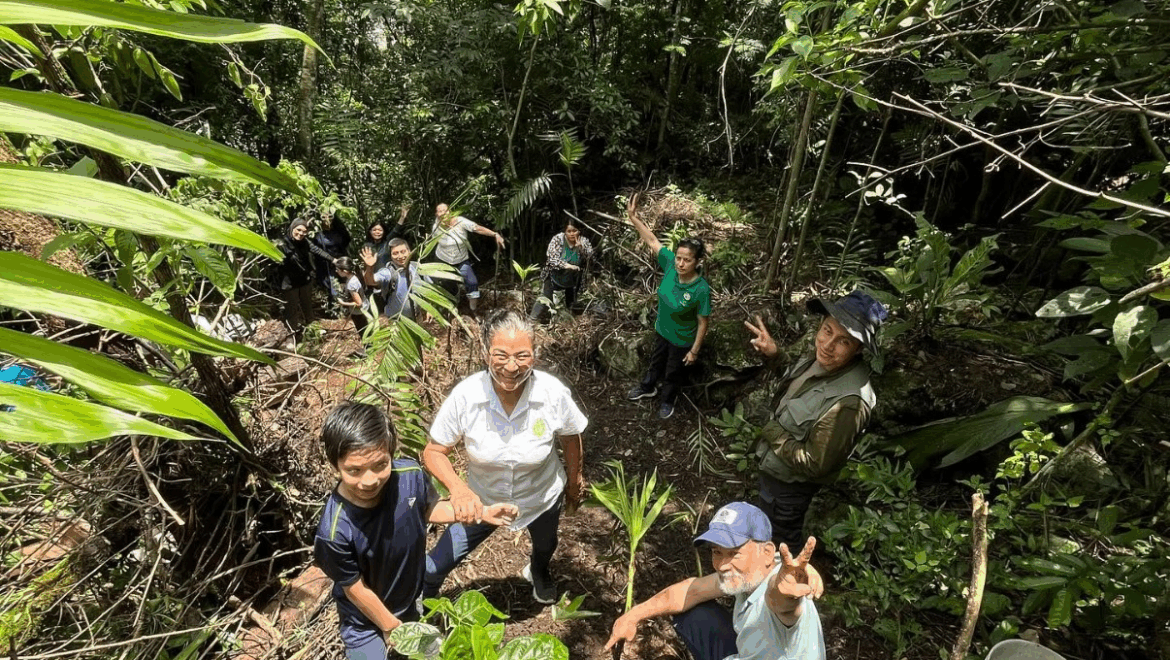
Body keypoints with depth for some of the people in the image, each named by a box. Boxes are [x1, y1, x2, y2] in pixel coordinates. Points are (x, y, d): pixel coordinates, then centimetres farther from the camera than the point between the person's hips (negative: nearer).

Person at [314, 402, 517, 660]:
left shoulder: (411, 475, -29)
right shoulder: (334, 532, -37)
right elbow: (356, 589, -20)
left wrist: (483, 512, -14)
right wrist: (392, 627, -7)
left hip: (413, 599, 4)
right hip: (367, 621, -4)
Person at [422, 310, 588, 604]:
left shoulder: (554, 394, -31)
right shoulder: (465, 395, -32)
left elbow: (570, 439, -11)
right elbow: (434, 451, -20)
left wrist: (574, 483, 4)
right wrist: (458, 488, -39)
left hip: (542, 499, 1)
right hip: (481, 500, -1)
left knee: (545, 546, 31)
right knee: (433, 569, 5)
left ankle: (538, 572, 72)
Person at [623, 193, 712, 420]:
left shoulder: (701, 289, -34)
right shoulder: (670, 264, -23)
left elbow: (702, 323, -21)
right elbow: (652, 240, -15)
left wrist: (694, 350, -13)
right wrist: (633, 217, -21)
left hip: (682, 340, -5)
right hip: (661, 331, 5)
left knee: (672, 373, 22)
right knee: (656, 362, 31)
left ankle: (668, 401, 52)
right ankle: (647, 388, 60)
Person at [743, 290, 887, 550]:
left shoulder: (847, 403, -41)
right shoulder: (821, 359, -17)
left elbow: (815, 465, -31)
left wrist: (772, 432, -23)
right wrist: (774, 355, -8)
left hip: (789, 482, -8)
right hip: (773, 466, 8)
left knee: (777, 539, 23)